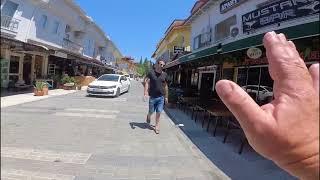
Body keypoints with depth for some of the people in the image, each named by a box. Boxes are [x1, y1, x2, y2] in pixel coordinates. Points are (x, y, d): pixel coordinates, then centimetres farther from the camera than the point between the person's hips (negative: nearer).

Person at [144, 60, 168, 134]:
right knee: (151, 112, 13)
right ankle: (148, 117, 47)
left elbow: (165, 86, 11)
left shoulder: (164, 74, 5)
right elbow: (147, 83, -8)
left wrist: (166, 97, 12)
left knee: (158, 112, 4)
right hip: (152, 97, -2)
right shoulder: (151, 72, -5)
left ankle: (157, 126, 19)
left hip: (161, 97, 2)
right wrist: (146, 93, -21)